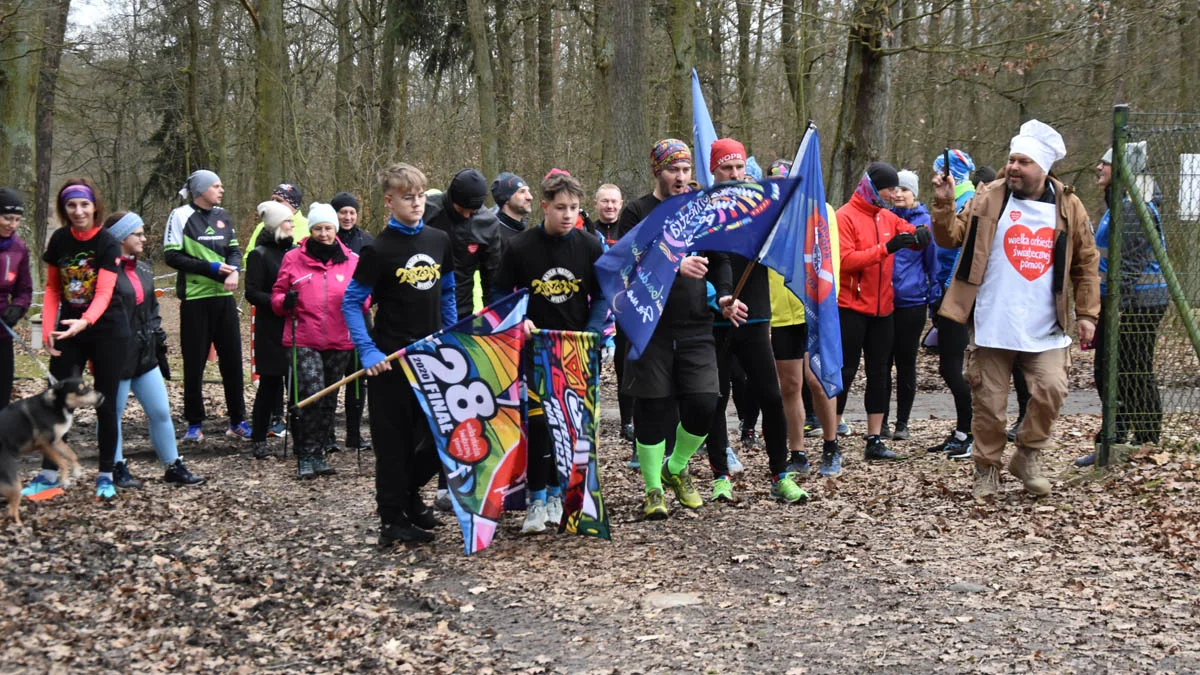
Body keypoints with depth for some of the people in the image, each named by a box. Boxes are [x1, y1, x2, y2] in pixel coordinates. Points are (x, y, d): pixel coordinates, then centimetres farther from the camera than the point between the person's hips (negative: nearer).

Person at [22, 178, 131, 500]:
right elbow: (52, 287, 7)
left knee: (105, 403, 1)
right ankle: (49, 475, 9)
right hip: (68, 329, 4)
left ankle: (105, 476, 11)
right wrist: (48, 327, -4)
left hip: (108, 330, -4)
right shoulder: (59, 239, -1)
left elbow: (104, 292, -23)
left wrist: (85, 322, -41)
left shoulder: (108, 244, -14)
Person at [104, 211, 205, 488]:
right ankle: (118, 468, 20)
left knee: (161, 412, 9)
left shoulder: (143, 269, 12)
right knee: (113, 415, 7)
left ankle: (173, 467, 18)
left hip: (145, 356, 8)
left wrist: (159, 340, 14)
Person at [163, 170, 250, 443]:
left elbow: (234, 250, 15)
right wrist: (211, 268, -14)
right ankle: (194, 424, 12)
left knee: (232, 359, 5)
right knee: (194, 363, 3)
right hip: (195, 299, -5)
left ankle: (237, 421, 14)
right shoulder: (181, 216, -5)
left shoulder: (223, 216, 11)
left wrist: (233, 271, -7)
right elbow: (172, 256, -9)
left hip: (224, 297, 5)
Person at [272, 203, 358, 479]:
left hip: (339, 342, 3)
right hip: (304, 340, -3)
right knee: (311, 395, -16)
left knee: (329, 399, 11)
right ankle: (306, 457, -7)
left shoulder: (351, 260, 5)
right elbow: (276, 294, 8)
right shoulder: (293, 258, 2)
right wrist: (285, 301, -13)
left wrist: (359, 301, -10)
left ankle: (318, 454, 22)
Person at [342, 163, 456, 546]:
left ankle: (410, 495, 32)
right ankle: (393, 519, 13)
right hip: (391, 359, -5)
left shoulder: (440, 241, 5)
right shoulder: (379, 249, -9)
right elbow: (351, 303, -8)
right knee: (394, 441, 2)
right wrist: (368, 352, -16)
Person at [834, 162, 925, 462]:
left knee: (879, 372, 8)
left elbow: (915, 235, 4)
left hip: (881, 308, 7)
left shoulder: (888, 218, 11)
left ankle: (875, 440, 14)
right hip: (850, 307, -7)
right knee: (844, 372, -2)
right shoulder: (845, 217, -9)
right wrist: (885, 248, -25)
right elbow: (845, 260, -19)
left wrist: (919, 237, -19)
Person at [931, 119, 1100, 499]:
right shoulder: (988, 199, 3)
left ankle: (1028, 457, 12)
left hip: (1044, 329, 1)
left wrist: (1087, 313, 5)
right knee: (989, 403, 4)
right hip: (992, 326, 0)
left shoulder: (1068, 207, 5)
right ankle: (987, 471, 21)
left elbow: (1086, 264, 10)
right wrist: (944, 204, -14)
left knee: (1051, 390, -12)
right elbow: (950, 238, 1)